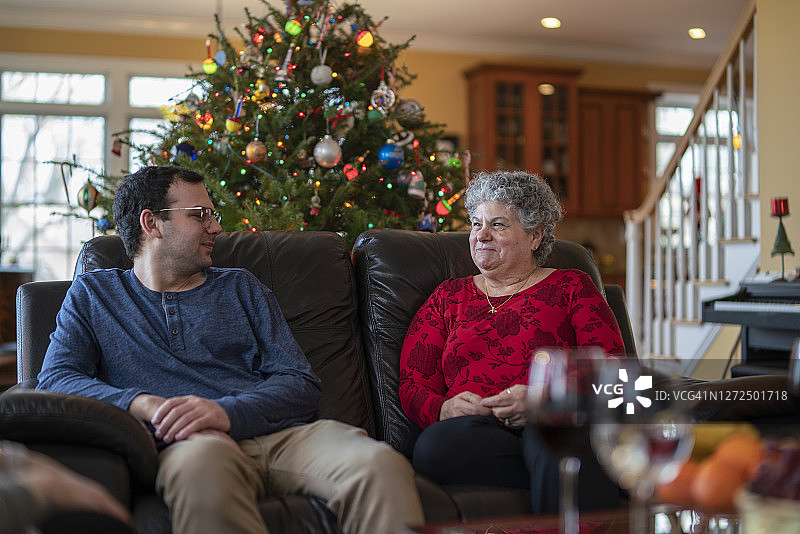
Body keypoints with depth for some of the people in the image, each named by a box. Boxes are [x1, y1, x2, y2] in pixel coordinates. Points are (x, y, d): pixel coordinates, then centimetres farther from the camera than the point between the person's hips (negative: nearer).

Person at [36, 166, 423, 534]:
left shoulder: (240, 288, 25)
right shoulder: (92, 294, 23)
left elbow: (302, 383, 11)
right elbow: (54, 378, 6)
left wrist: (228, 412, -11)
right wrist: (148, 405, -13)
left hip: (281, 434, 2)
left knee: (381, 465, -32)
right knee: (202, 461, -42)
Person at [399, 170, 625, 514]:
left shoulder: (571, 288, 18)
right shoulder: (449, 297, 25)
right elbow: (413, 385, 16)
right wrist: (445, 409, -8)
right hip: (474, 435, 4)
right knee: (434, 444, -34)